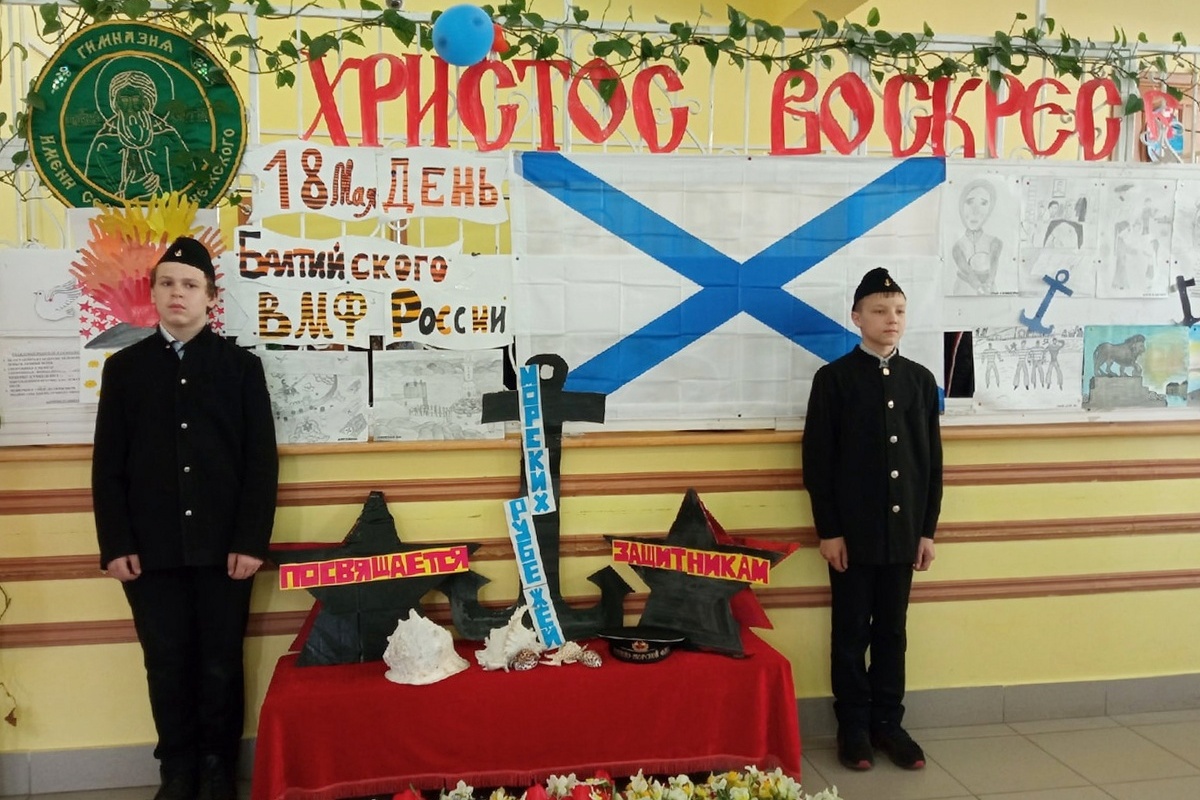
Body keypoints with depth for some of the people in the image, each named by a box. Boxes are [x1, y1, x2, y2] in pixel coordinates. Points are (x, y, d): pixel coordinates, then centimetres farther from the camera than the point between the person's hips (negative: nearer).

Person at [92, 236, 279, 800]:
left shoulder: (241, 366, 5)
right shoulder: (124, 367, 9)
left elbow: (261, 460, 0)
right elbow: (108, 465, 6)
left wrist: (252, 540, -8)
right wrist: (115, 544, -3)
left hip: (224, 547, -1)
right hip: (151, 550, 1)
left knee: (221, 665, 6)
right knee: (167, 666, 7)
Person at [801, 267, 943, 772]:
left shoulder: (920, 379, 8)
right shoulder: (834, 378, -4)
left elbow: (932, 459, 9)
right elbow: (817, 460, -6)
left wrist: (928, 528, 5)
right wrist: (828, 531, -10)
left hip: (904, 531, 3)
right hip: (852, 532, -3)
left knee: (892, 631, 12)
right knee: (851, 633, 7)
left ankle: (888, 722, 24)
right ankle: (853, 727, 19)